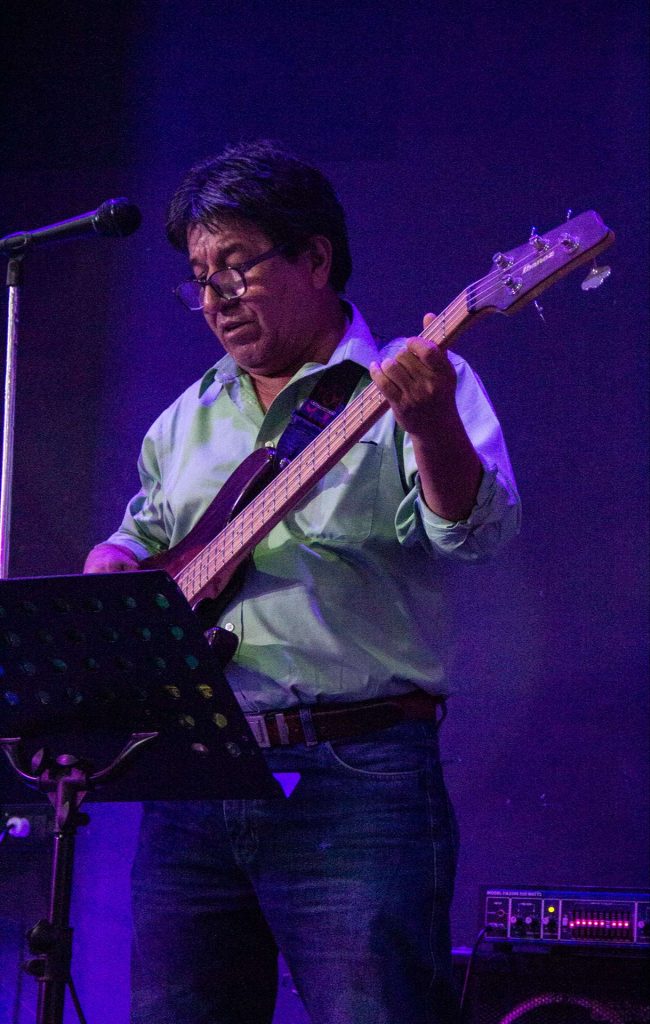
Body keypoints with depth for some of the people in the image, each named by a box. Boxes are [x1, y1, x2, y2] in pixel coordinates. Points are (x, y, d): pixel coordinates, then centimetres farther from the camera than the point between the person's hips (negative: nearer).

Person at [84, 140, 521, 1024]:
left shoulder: (409, 385, 1)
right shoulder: (189, 419, 20)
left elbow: (473, 531, -15)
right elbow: (139, 537, 32)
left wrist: (431, 427, -34)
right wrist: (110, 575, 9)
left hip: (354, 782, -6)